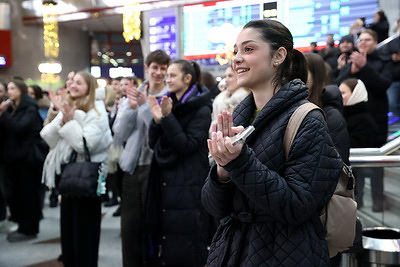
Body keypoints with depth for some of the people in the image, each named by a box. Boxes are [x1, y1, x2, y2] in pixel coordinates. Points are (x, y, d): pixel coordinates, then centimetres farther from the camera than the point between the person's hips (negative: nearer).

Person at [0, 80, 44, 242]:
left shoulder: (30, 108, -8)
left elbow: (19, 127, -23)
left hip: (28, 157, -8)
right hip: (14, 157, 8)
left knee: (27, 193, -1)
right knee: (14, 193, 9)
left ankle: (29, 230, 8)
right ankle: (23, 226, 21)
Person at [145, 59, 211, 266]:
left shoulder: (201, 110, -8)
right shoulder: (167, 103, 12)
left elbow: (188, 144, -16)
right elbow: (153, 143, 7)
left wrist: (167, 117, -20)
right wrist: (157, 119, -10)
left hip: (188, 185, -6)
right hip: (165, 181, 6)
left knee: (186, 249, 0)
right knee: (168, 246, 12)